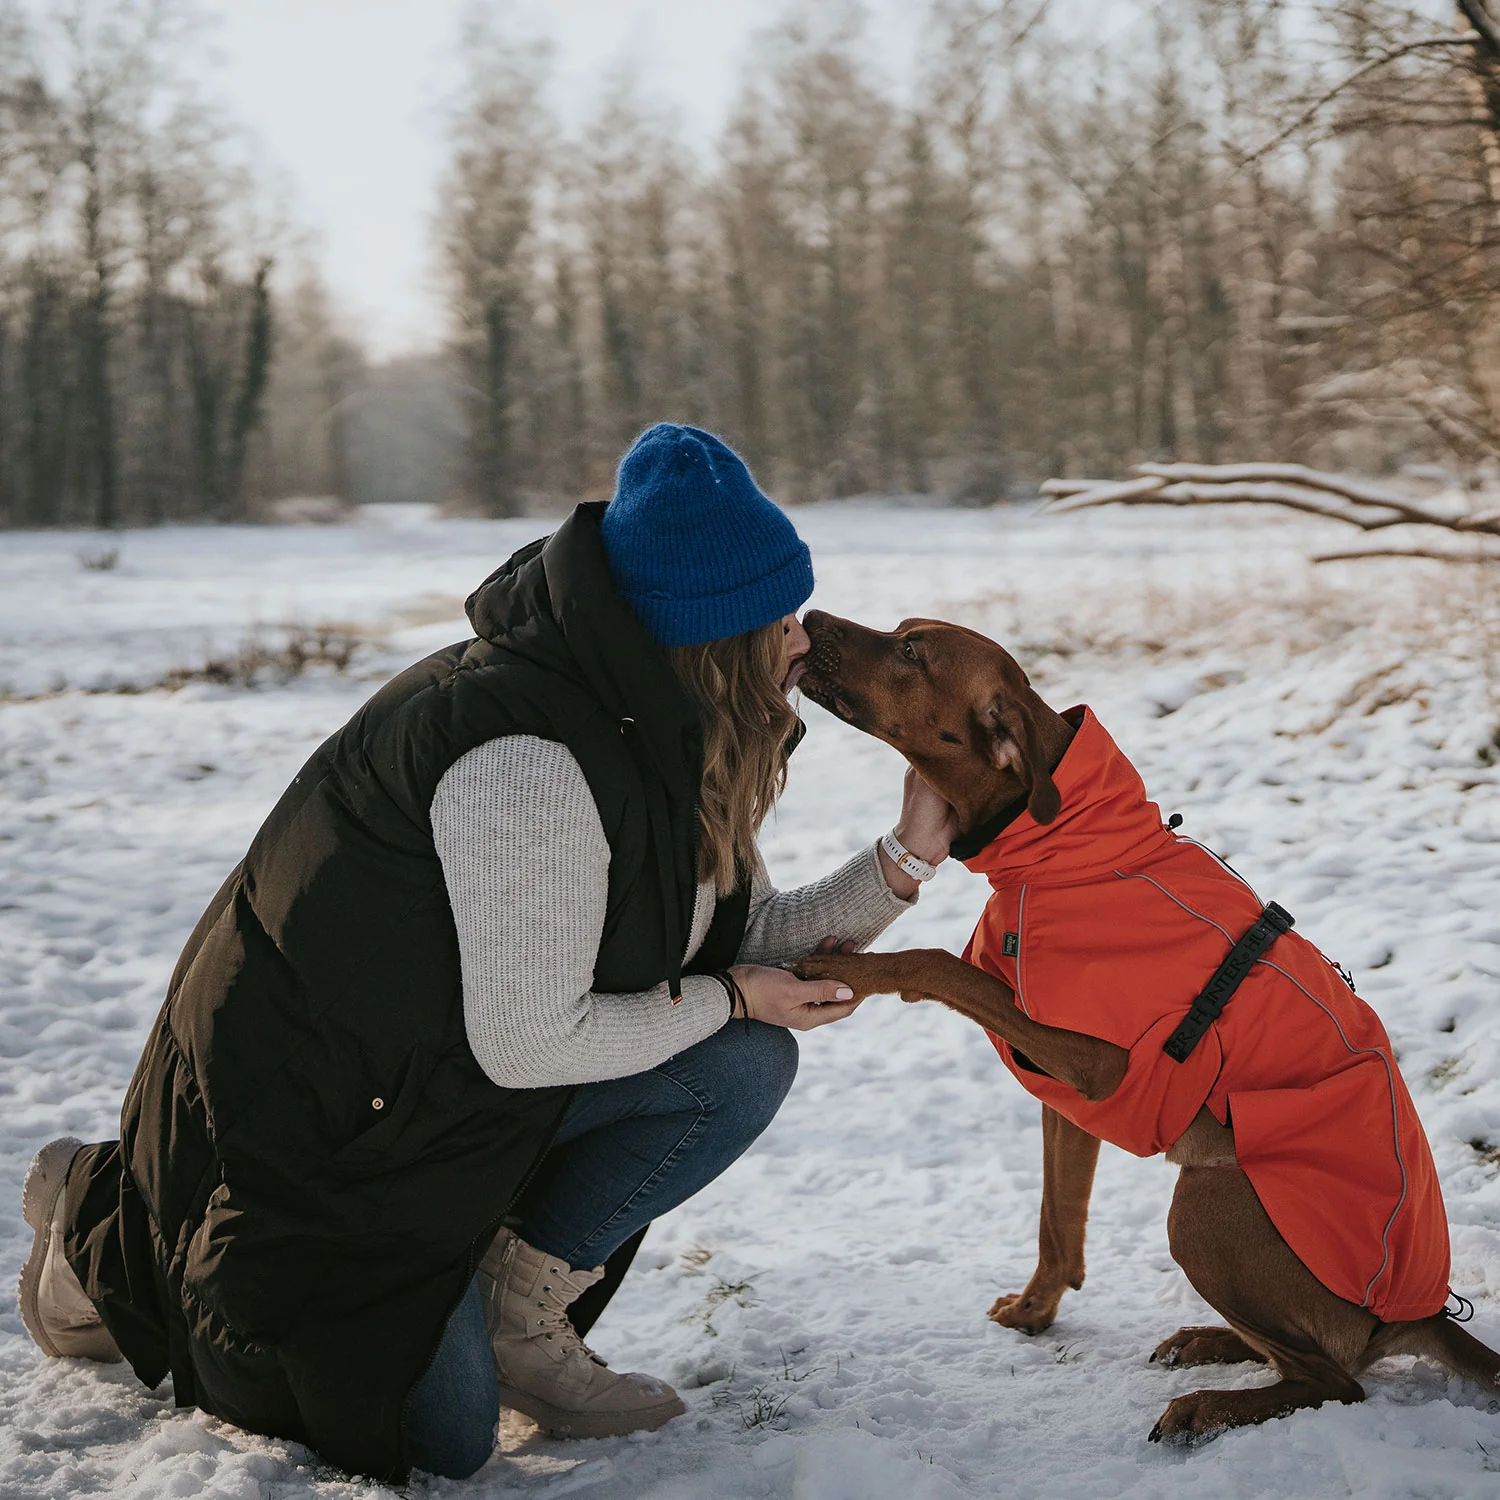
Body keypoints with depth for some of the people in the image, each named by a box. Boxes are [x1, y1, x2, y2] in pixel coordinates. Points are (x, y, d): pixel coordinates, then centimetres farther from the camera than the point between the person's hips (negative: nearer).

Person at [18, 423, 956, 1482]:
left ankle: (516, 1317, 6)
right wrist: (726, 1000, -14)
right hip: (309, 1108, -9)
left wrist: (908, 857, -4)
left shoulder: (658, 737, 0)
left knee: (747, 1068, -7)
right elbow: (527, 1043, -27)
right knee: (444, 1444, -2)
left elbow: (753, 943, 7)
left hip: (457, 1080, 9)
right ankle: (109, 1227, 13)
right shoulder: (527, 758, -31)